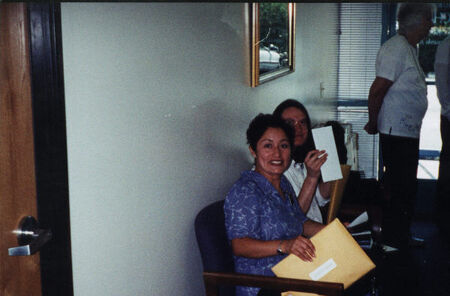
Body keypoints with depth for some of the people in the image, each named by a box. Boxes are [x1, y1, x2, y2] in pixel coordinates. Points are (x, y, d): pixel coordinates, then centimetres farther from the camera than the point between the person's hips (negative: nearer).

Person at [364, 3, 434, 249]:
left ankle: (401, 236, 27)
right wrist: (373, 124, -11)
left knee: (406, 187, 16)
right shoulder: (396, 48, -16)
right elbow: (377, 90, -20)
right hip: (396, 131, -10)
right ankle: (395, 240, 8)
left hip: (409, 132, 10)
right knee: (400, 189, -3)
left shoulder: (409, 49, 16)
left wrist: (375, 123, 15)